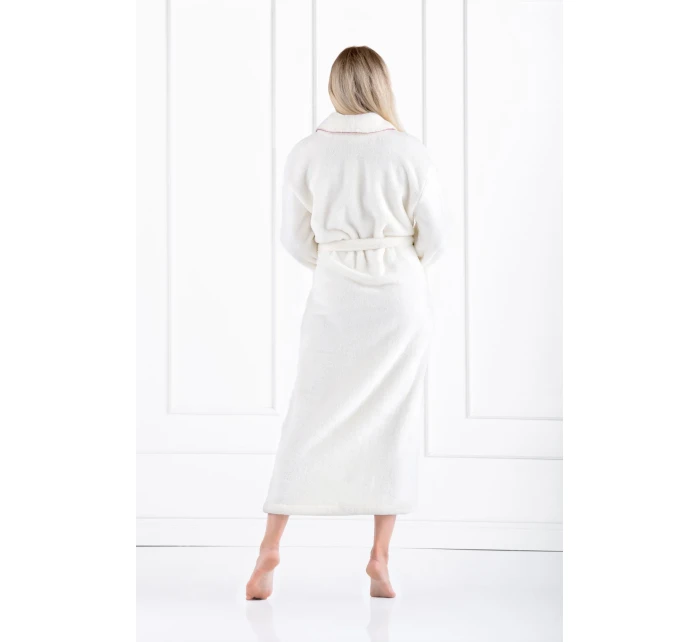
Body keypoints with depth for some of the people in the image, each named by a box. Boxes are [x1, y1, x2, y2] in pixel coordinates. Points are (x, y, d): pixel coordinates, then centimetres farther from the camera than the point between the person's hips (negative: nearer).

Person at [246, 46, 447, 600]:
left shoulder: (307, 153, -4)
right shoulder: (410, 152, -8)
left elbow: (296, 238, 2)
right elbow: (434, 237, -3)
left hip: (335, 298, 1)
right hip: (401, 298, -1)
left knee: (311, 418, 8)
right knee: (393, 421, 7)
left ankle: (271, 548, 7)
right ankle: (380, 557, 8)